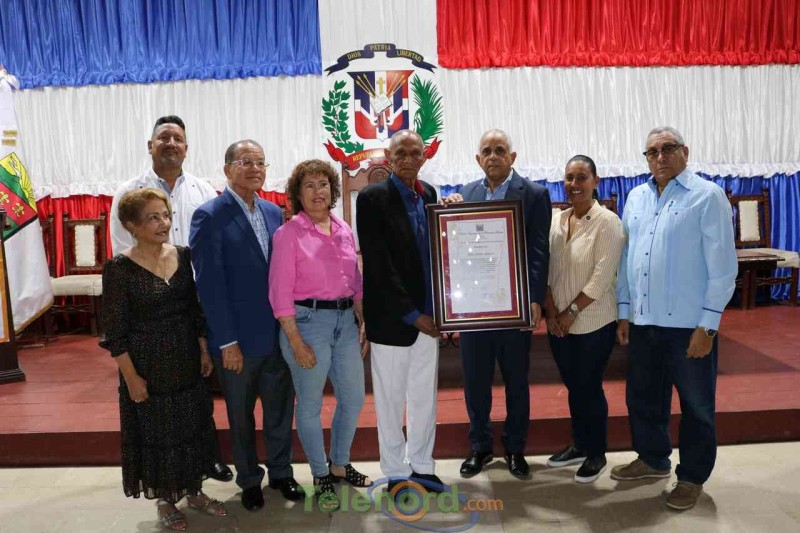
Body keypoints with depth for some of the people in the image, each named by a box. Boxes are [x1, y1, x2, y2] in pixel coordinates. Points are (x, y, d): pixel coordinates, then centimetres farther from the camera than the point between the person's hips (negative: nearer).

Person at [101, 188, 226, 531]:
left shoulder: (182, 256, -1)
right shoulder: (119, 269, -15)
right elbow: (115, 332, -13)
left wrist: (204, 351, 5)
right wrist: (131, 378, -13)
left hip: (186, 360, 5)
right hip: (147, 365, -4)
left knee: (191, 426, 16)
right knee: (155, 431, 11)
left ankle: (193, 491, 36)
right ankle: (164, 500, 32)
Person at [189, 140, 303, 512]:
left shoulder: (274, 212, 6)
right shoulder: (209, 216, -11)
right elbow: (210, 284, -14)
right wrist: (227, 341, -16)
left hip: (278, 332, 5)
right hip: (238, 338, -4)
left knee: (281, 409, 16)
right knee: (241, 415, 15)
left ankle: (281, 472, 37)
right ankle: (249, 480, 35)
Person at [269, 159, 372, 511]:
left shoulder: (344, 230, 7)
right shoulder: (289, 234, -9)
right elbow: (280, 293, -11)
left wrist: (364, 324, 8)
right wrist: (297, 343, -14)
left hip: (345, 320, 6)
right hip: (307, 321, -6)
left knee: (353, 398, 15)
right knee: (310, 405, 8)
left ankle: (340, 466, 37)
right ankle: (321, 476, 30)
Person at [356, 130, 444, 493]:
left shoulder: (429, 194, 8)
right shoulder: (372, 198, -10)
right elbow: (378, 265, -15)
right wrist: (411, 314, -15)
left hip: (427, 316, 6)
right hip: (392, 318, -6)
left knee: (425, 397, 15)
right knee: (391, 400, 8)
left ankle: (421, 466, 31)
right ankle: (396, 473, 24)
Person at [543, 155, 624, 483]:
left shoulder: (607, 221, -11)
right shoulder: (556, 221, 6)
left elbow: (602, 277, -16)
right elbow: (547, 271, 4)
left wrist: (571, 312, -14)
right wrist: (552, 313, -4)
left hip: (593, 323, -5)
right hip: (558, 323, 5)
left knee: (590, 388, 6)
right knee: (573, 386, 16)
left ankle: (597, 454, 24)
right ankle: (579, 445, 34)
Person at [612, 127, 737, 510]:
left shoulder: (707, 195, -7)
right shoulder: (635, 198, 9)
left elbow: (722, 265, -10)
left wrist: (707, 325, -13)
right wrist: (624, 311, 9)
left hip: (688, 323, -5)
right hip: (643, 321, 5)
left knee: (695, 405, 10)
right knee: (643, 396, 17)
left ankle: (692, 477, 28)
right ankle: (652, 459, 38)